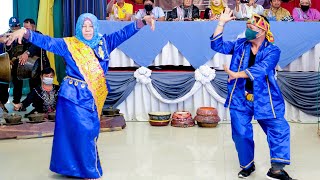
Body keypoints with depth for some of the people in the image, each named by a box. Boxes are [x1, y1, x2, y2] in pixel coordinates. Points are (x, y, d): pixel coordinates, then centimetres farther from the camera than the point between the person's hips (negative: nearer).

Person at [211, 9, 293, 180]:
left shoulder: (272, 51, -6)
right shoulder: (240, 45, 7)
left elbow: (260, 69, -22)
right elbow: (217, 45, 0)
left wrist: (236, 74, -29)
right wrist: (222, 22, -7)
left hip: (264, 99, -2)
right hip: (240, 98, 2)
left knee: (279, 129, -10)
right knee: (241, 133, 5)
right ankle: (247, 165, 27)